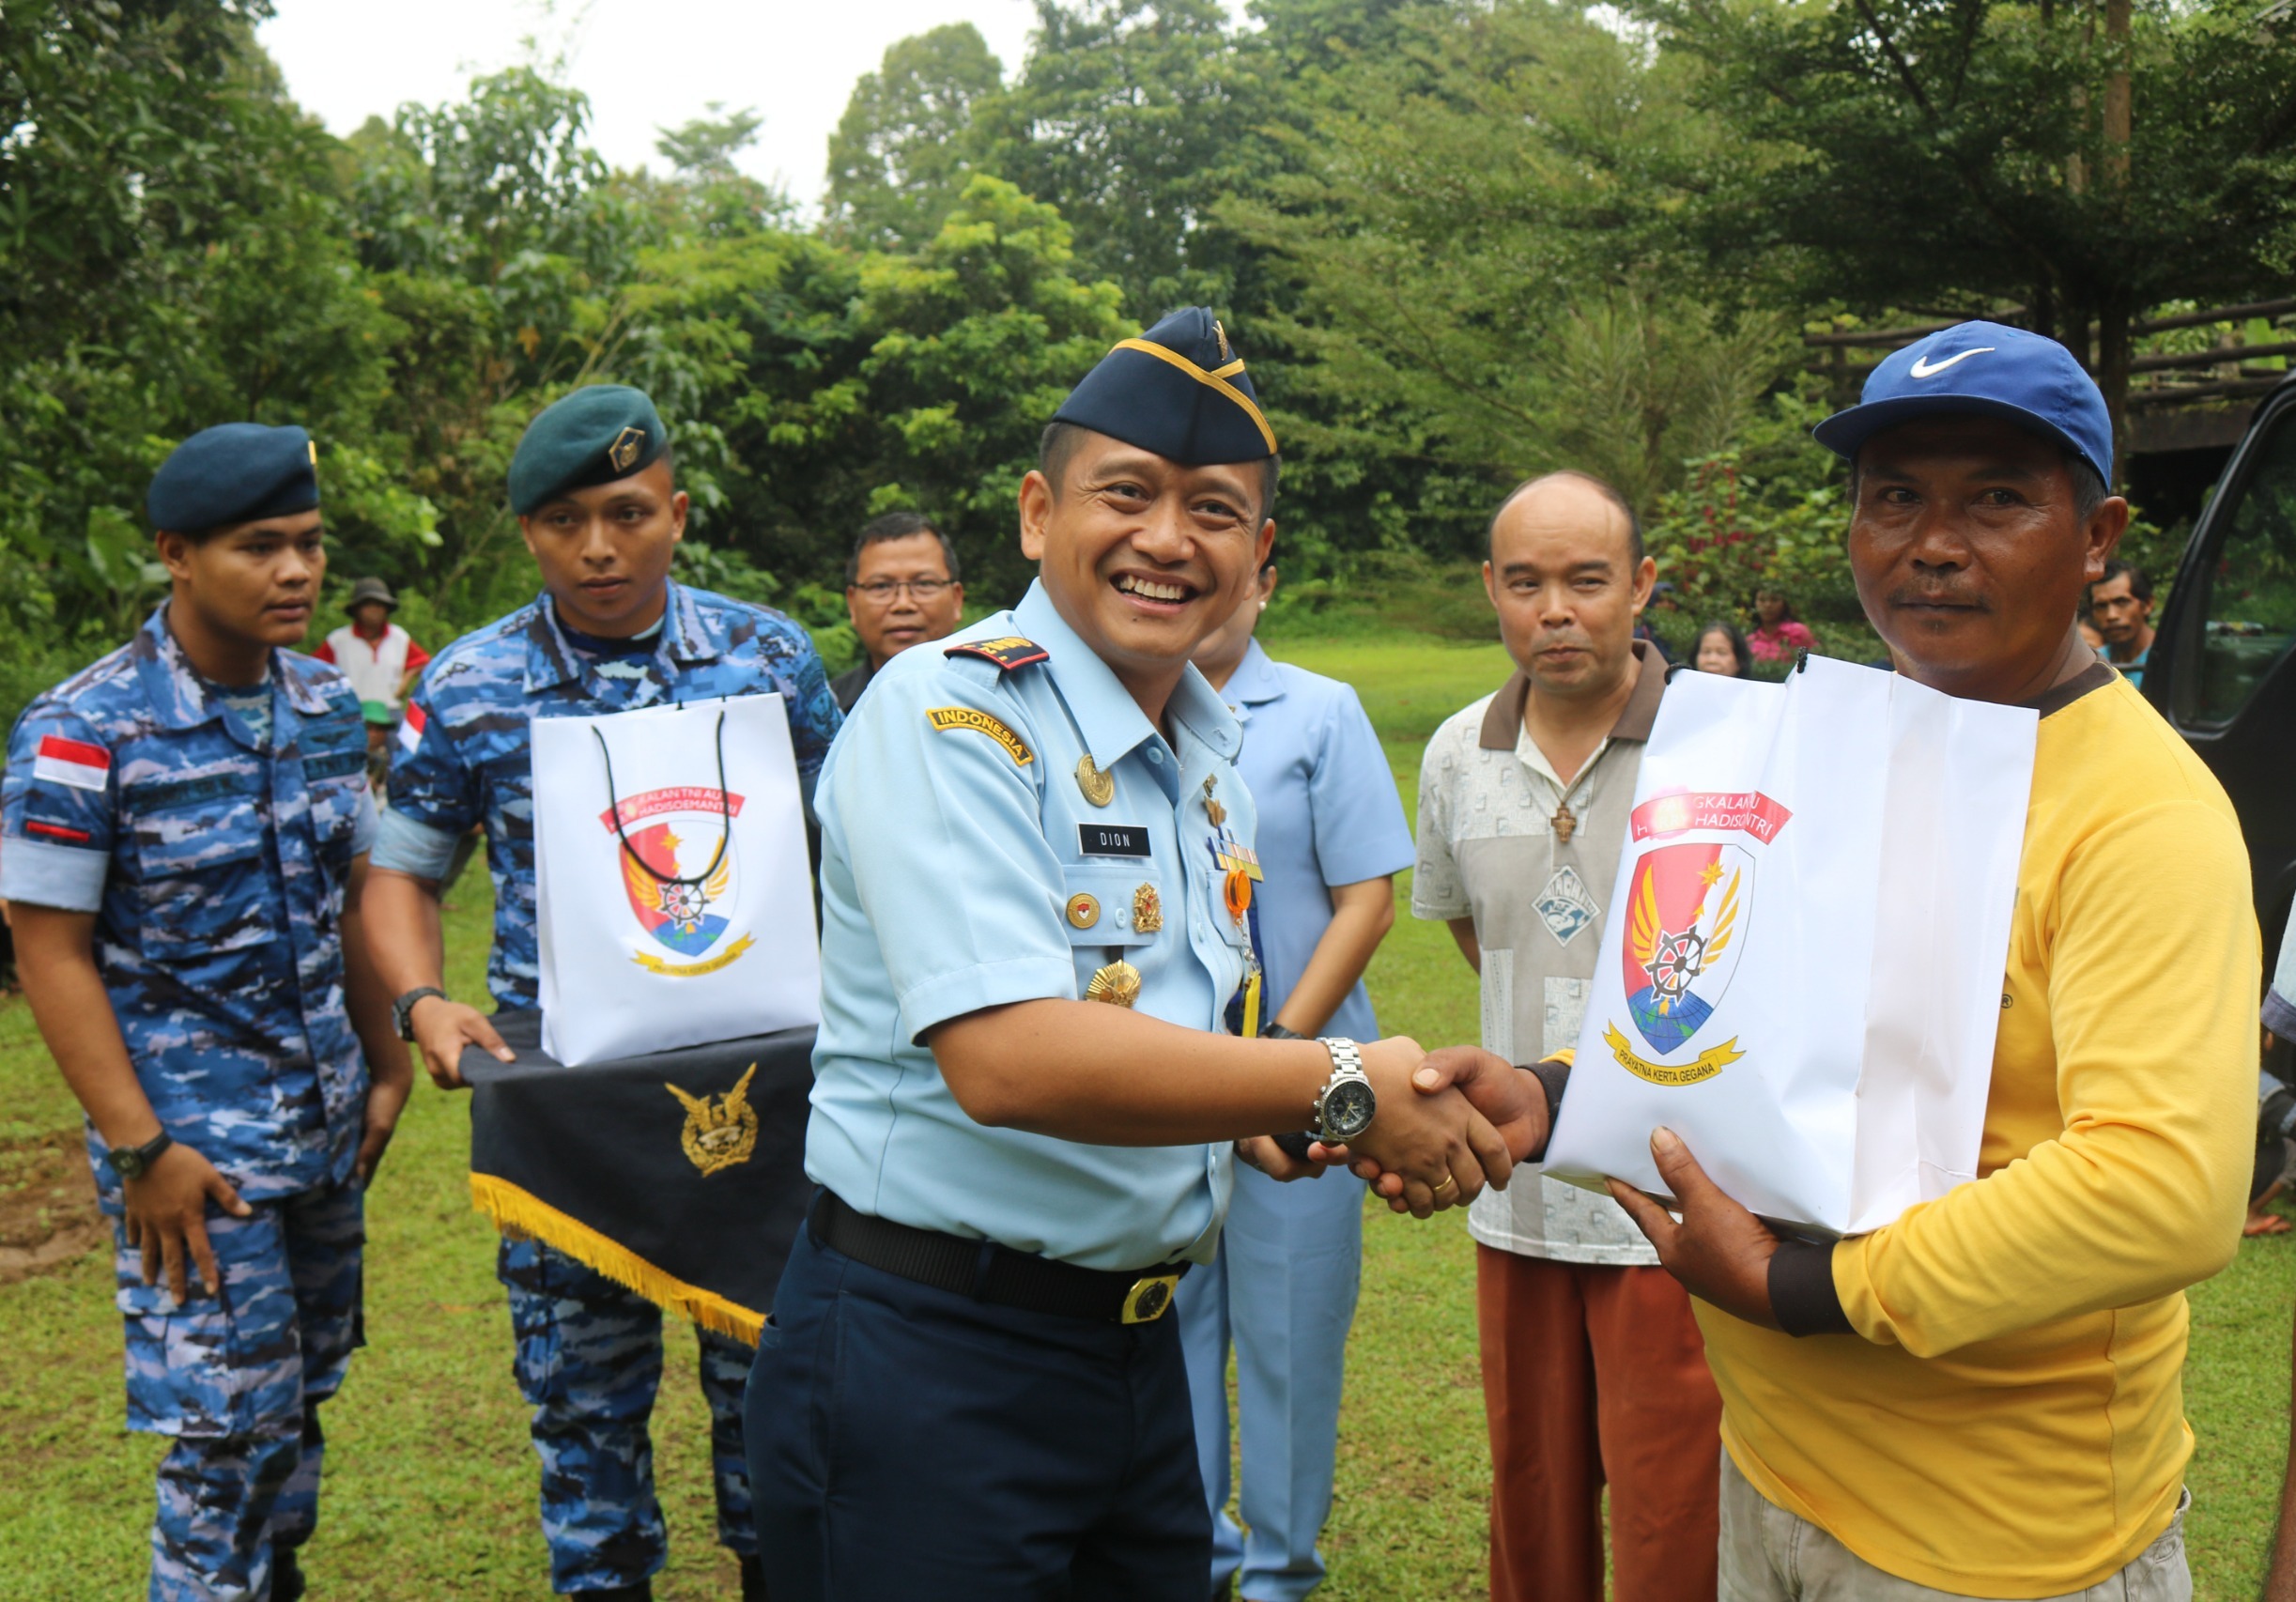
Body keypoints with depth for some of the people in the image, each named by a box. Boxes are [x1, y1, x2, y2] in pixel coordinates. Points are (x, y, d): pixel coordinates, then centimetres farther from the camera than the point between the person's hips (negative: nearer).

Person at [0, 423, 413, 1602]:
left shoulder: (325, 707, 4)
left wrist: (386, 1067, 10)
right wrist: (142, 1151, -16)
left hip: (326, 1127, 6)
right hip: (195, 1142, -6)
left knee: (301, 1404, 16)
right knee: (227, 1429, -1)